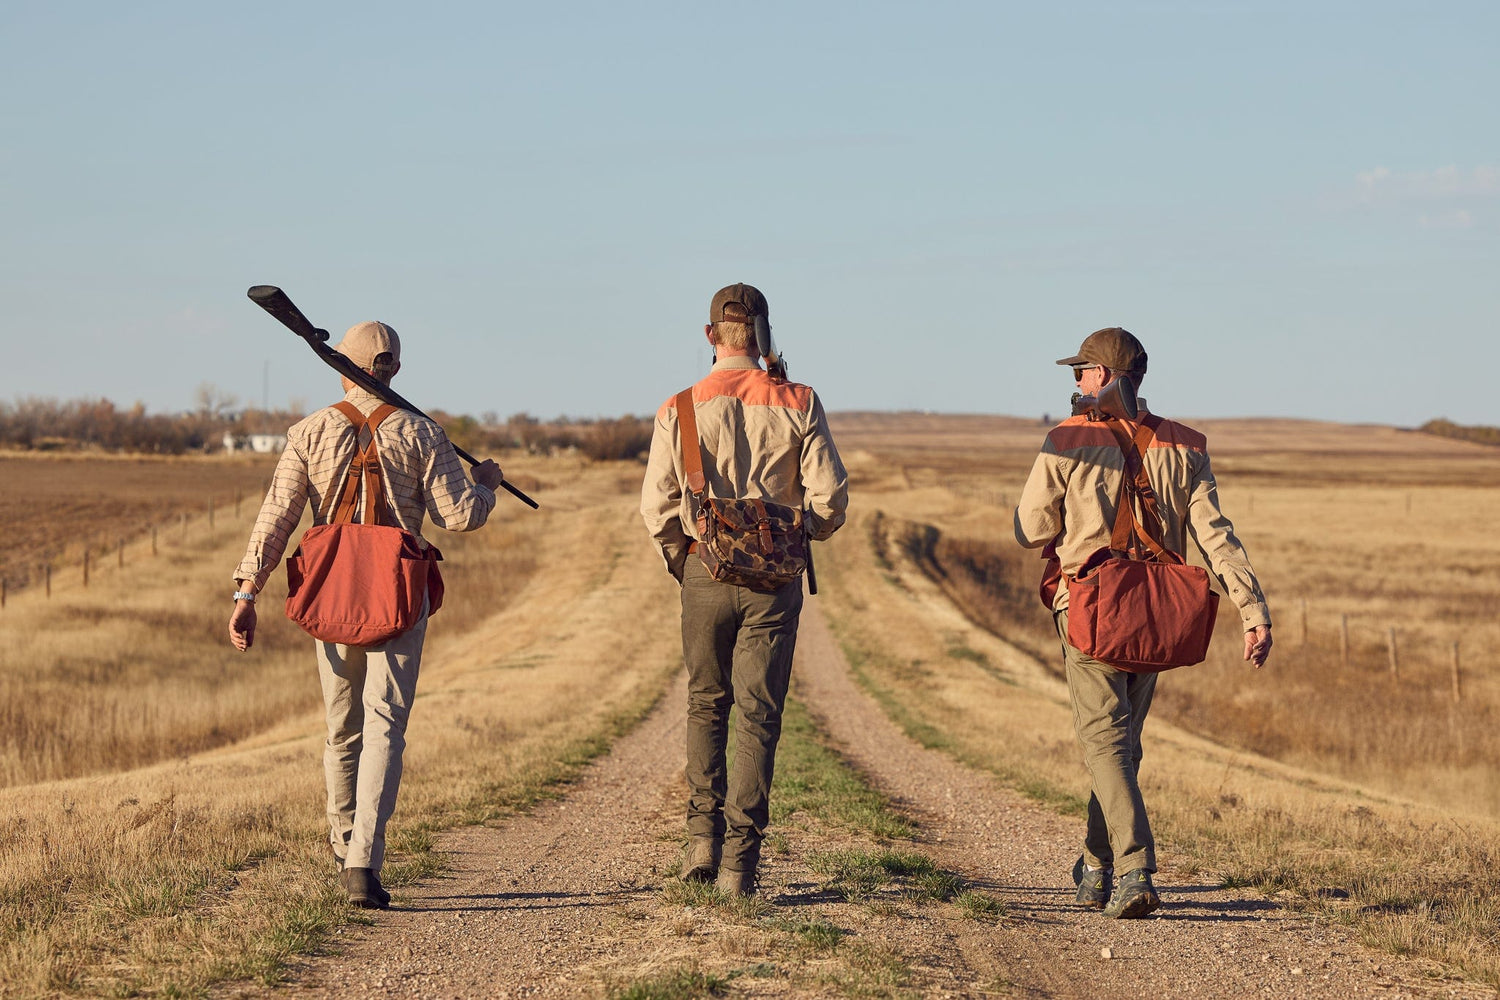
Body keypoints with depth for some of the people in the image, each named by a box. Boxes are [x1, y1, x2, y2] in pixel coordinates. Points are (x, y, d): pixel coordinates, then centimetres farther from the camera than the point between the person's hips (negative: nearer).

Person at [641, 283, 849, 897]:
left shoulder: (680, 409, -2)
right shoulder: (797, 405, -3)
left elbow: (656, 506, -3)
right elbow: (829, 497, -5)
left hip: (705, 570, 1)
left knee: (706, 703, 18)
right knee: (759, 714, 4)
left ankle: (703, 834, 8)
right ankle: (740, 859, -1)